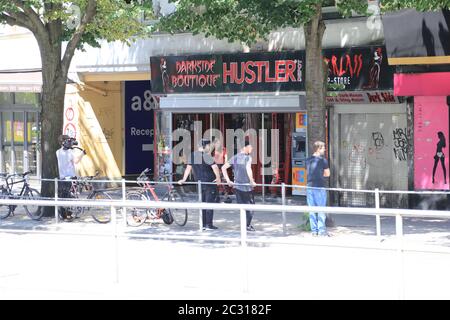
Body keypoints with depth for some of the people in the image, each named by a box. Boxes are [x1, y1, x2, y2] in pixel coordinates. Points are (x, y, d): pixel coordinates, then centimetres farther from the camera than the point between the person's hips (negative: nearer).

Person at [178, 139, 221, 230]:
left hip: (199, 182, 7)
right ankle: (209, 224, -3)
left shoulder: (192, 155, 6)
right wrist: (218, 178, -13)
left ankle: (203, 224, 14)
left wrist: (183, 179, 12)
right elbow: (214, 167, -22)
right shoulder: (206, 156, -15)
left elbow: (188, 168, 9)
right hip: (210, 182, -7)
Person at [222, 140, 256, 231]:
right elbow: (248, 168, -30)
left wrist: (228, 180, 7)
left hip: (237, 186, 6)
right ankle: (248, 225, 4)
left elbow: (224, 167, 5)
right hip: (247, 186, -6)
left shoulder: (235, 158, 7)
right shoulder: (248, 157, -11)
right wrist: (252, 181, -20)